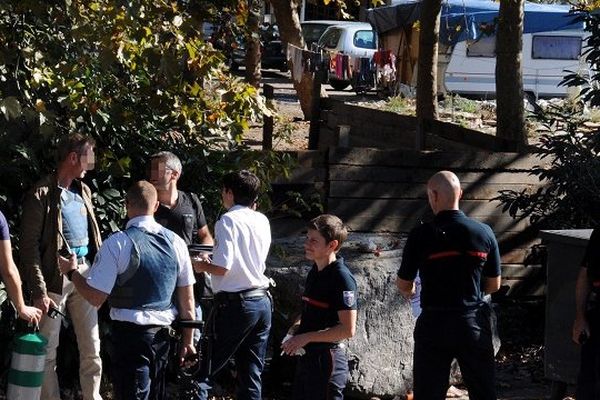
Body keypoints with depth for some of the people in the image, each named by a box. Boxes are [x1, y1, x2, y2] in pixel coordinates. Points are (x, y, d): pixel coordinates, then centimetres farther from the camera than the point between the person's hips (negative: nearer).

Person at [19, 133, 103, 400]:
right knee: (48, 350, 1)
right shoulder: (42, 194, -9)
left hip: (85, 271, 6)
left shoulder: (83, 191, 12)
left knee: (92, 348, 8)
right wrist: (39, 291, -16)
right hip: (55, 275, -6)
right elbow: (29, 245, -11)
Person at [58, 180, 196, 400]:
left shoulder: (117, 244, -13)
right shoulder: (175, 242, 1)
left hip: (129, 332, -5)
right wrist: (187, 341, 15)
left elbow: (96, 297, -13)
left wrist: (71, 272, 3)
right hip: (163, 332, 5)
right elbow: (187, 298, 6)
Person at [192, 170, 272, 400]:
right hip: (262, 301, 7)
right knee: (252, 375, 10)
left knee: (203, 371, -1)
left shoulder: (228, 220, -11)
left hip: (235, 303, -7)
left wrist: (202, 266, 0)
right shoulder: (262, 221, 9)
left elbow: (222, 268, -18)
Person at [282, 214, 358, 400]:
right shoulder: (315, 272, 10)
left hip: (327, 359, -9)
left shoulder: (341, 278, -17)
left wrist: (306, 337, -18)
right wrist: (295, 330, 4)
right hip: (306, 356, 9)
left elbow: (348, 329, -22)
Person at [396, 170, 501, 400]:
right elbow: (494, 285, 7)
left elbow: (404, 286, 0)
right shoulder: (484, 233, -3)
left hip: (435, 324, -2)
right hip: (474, 324, 2)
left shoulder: (421, 235, -10)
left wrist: (409, 291, 24)